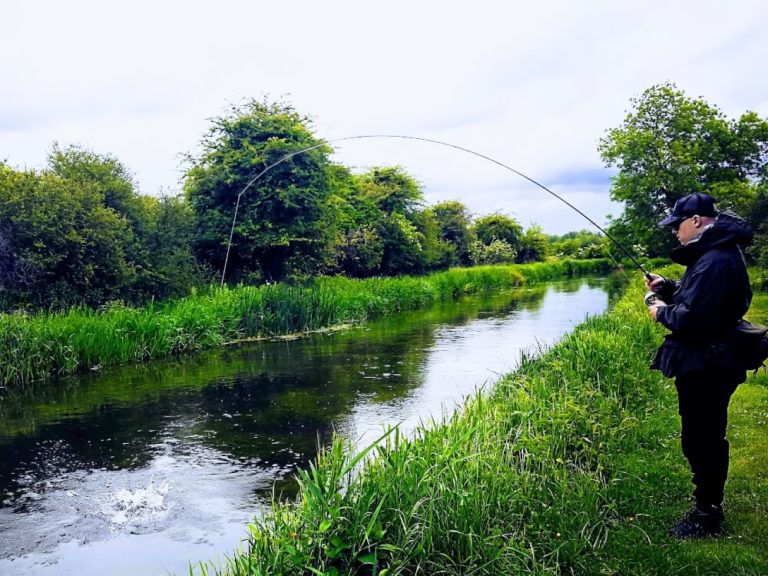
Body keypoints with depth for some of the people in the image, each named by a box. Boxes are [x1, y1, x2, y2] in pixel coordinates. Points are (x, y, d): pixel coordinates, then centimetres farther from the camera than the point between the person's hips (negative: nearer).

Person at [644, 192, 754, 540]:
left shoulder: (715, 261, -23)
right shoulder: (714, 254, 12)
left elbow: (690, 318, -28)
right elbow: (696, 299, 20)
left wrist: (662, 312, -10)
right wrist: (667, 288, 5)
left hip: (705, 369, -11)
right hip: (708, 365, 11)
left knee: (700, 441, 1)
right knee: (707, 438, 20)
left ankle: (706, 517, 15)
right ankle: (709, 507, 35)